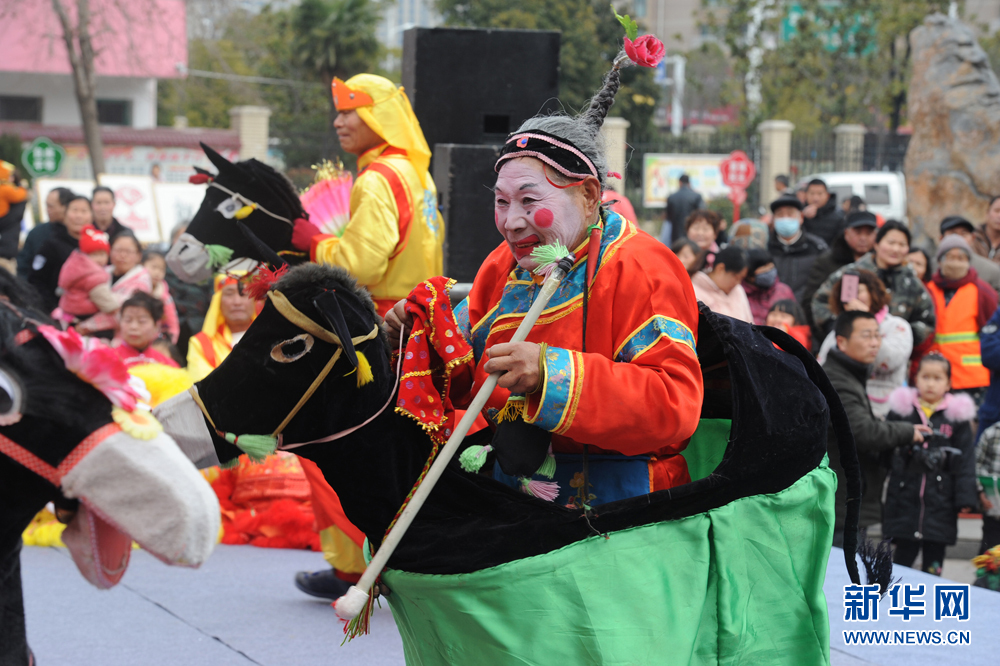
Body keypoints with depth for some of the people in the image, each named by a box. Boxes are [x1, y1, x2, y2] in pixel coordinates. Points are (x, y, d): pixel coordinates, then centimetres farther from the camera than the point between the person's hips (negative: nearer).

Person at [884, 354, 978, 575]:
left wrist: (965, 498, -2)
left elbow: (966, 461, 4)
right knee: (903, 555, 3)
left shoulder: (957, 415, 3)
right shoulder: (901, 410, 5)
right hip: (904, 497, 0)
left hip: (940, 503, 0)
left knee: (934, 561, 3)